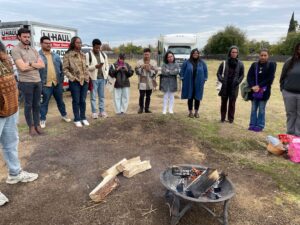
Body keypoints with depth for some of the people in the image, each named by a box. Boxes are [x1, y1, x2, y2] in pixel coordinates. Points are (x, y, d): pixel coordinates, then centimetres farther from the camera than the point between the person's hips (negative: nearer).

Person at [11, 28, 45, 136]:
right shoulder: (15, 50, -5)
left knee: (36, 104, 11)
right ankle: (31, 126, 16)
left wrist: (30, 63, -10)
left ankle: (37, 125, 21)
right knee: (28, 105, 5)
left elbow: (42, 65, 4)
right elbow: (22, 67, -15)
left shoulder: (33, 50, 12)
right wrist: (36, 65, -3)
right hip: (26, 82, -5)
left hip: (38, 81, 5)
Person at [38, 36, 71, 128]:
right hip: (45, 84, -4)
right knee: (44, 103, 5)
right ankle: (43, 120, 18)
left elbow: (61, 68, 15)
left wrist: (61, 80, 9)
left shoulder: (56, 56, 10)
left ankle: (64, 115, 34)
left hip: (57, 83, 4)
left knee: (60, 101, 17)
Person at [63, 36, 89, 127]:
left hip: (84, 81, 5)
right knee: (76, 101, 3)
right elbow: (65, 69, -7)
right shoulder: (68, 55, -6)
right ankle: (77, 119, 14)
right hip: (75, 82, -5)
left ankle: (83, 118, 22)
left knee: (83, 100, 10)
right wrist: (72, 78, -13)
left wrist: (87, 77, 9)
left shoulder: (83, 55, 12)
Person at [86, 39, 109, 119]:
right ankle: (94, 112, 9)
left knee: (102, 96, 11)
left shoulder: (103, 54, 11)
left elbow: (107, 66, 14)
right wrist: (95, 66, -23)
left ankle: (102, 111, 20)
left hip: (102, 78, 5)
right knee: (93, 96, 1)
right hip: (93, 79, -5)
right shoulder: (88, 55, -5)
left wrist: (106, 75, 4)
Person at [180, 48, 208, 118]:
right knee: (190, 97, 4)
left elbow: (205, 71, 9)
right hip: (189, 83, -1)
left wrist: (204, 80, 3)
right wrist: (182, 79, 0)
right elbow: (182, 70, 5)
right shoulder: (187, 62, 1)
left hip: (198, 83, 1)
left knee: (197, 98, 5)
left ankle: (196, 112, 18)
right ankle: (190, 112, 15)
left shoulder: (202, 62, 4)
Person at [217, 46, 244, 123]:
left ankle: (231, 118, 15)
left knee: (232, 103, 4)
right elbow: (218, 73, 4)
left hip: (234, 87, 0)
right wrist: (221, 80, -11)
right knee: (224, 102, 9)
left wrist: (238, 81, -8)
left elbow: (242, 75, 8)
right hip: (225, 86, 0)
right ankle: (223, 117, 19)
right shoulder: (224, 63, -2)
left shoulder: (240, 64, 2)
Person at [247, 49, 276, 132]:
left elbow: (270, 78, -8)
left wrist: (259, 86, -15)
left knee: (261, 109, 2)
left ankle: (260, 126, 12)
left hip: (264, 91, -3)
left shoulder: (271, 65, 0)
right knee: (253, 109, 8)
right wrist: (252, 86, -15)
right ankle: (252, 125, 17)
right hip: (254, 90, 3)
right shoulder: (254, 65, 7)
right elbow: (249, 76, 0)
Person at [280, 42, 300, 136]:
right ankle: (290, 134, 22)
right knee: (290, 114, 11)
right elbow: (283, 76, 7)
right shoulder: (289, 61, 1)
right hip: (288, 93, 1)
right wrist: (282, 88, 2)